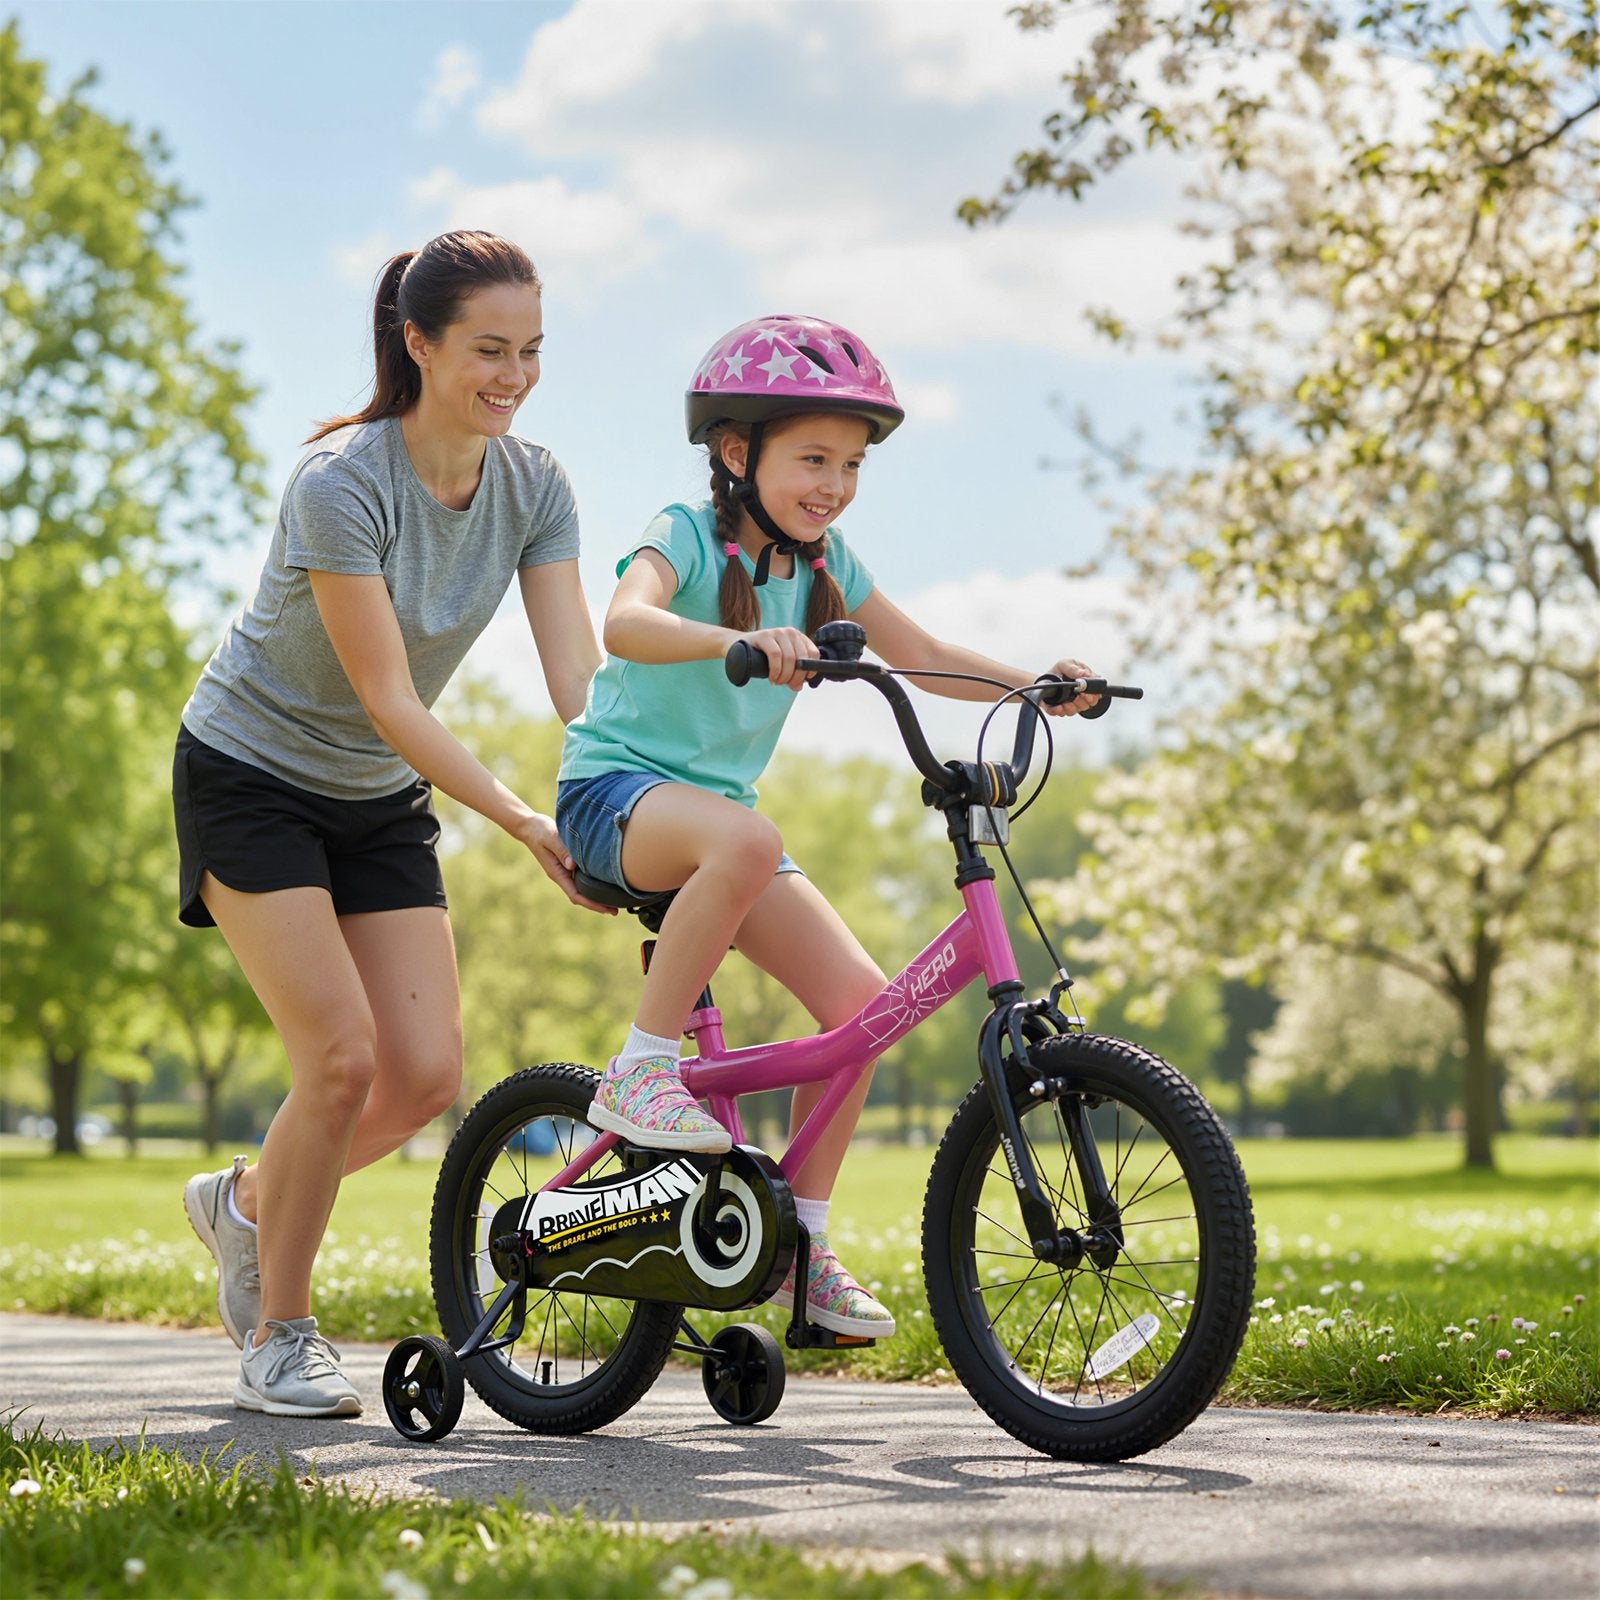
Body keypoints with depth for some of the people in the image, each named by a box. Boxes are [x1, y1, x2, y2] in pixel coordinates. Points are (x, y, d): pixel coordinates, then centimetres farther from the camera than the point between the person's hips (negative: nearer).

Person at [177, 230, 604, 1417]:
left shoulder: (534, 486, -9)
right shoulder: (340, 485, -26)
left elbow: (580, 676, -14)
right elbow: (388, 698, -27)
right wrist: (522, 823, -33)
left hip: (380, 798, 6)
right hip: (253, 774, -6)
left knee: (428, 1075, -4)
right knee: (344, 1055, -16)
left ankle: (246, 1201, 25)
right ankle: (277, 1337, 3)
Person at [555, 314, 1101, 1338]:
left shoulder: (824, 562, 7)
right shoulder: (686, 537, -13)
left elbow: (921, 657, 10)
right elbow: (627, 623, -34)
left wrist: (1037, 685, -6)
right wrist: (739, 640, -52)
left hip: (718, 806, 7)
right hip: (615, 787, -6)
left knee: (860, 997, -11)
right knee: (745, 838, -41)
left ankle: (801, 1240, 1)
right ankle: (643, 1071, -25)